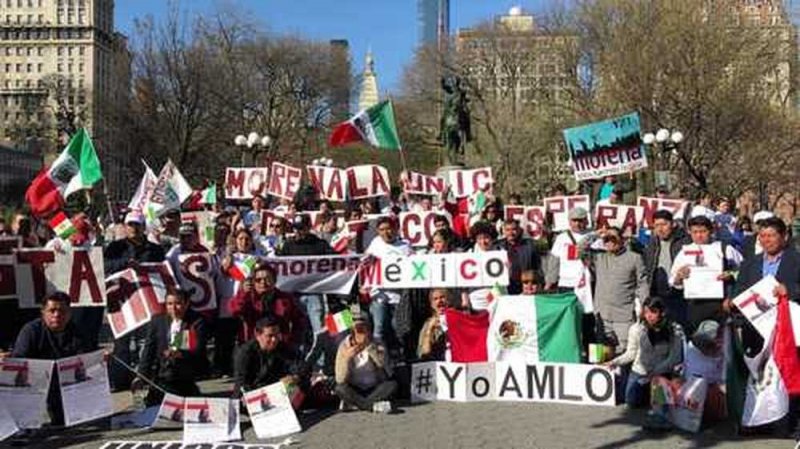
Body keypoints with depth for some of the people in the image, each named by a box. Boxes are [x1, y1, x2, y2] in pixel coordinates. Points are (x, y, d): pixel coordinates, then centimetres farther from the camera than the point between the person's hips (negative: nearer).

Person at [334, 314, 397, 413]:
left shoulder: (376, 346, -5)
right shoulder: (345, 347, -10)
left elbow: (382, 363, -25)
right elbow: (340, 380, -17)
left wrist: (369, 346, -34)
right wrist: (346, 358, -30)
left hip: (374, 390, 2)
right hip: (355, 391, -2)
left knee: (392, 384, -25)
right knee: (340, 389, -30)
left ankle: (354, 403, -22)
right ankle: (373, 405, -28)